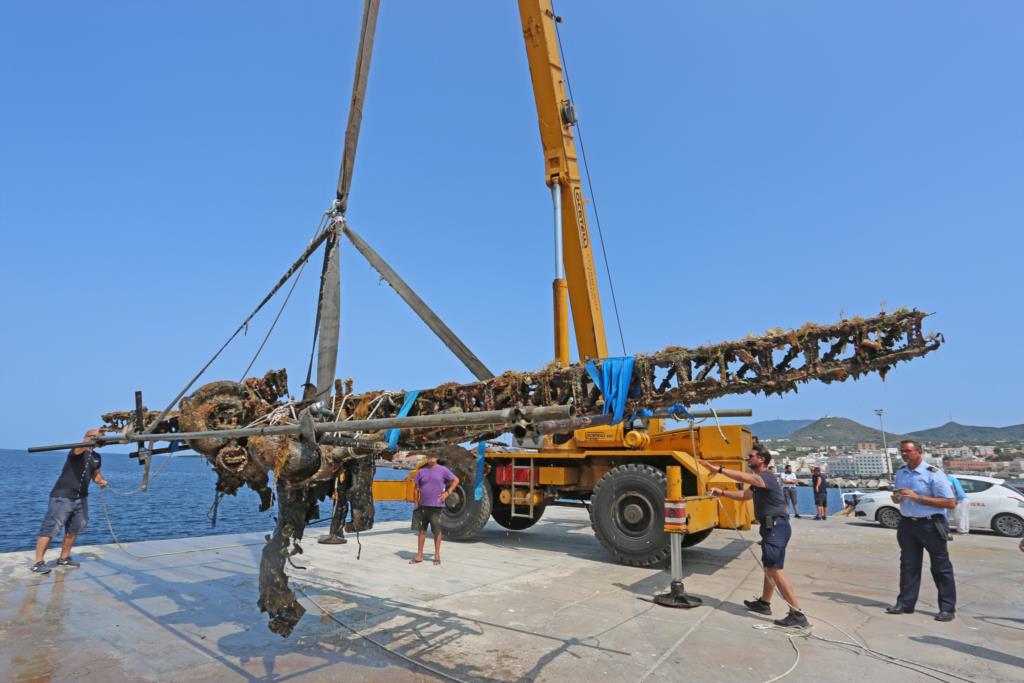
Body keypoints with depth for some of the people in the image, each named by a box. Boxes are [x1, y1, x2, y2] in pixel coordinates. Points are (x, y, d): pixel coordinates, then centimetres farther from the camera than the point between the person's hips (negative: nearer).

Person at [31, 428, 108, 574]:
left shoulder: (97, 457, 9)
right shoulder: (77, 451, -13)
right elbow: (82, 447, -38)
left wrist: (101, 481, 1)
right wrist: (93, 437, -55)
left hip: (81, 498, 8)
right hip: (62, 496, -8)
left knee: (74, 529, 15)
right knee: (51, 528, -8)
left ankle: (64, 558, 29)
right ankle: (38, 563, -2)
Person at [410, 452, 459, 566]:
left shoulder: (442, 470, -1)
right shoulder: (422, 471, 8)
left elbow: (456, 480, 2)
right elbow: (416, 487, 13)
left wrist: (447, 492, -7)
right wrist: (415, 502, 6)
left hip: (436, 505, -3)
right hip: (423, 505, 3)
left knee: (437, 530, 4)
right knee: (421, 530, 8)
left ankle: (437, 556, 16)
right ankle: (419, 555, 18)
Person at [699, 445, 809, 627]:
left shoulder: (767, 477, -16)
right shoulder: (758, 480, 17)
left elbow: (744, 477, -36)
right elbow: (744, 495, 27)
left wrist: (718, 469, -37)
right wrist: (722, 493, 21)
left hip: (776, 527, -11)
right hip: (772, 527, 11)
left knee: (774, 570, -11)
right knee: (769, 567, 19)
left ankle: (797, 614, -6)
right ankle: (764, 603, 32)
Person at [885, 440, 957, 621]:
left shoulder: (933, 473, -13)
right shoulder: (901, 472, 8)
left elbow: (950, 503, -17)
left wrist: (917, 497, -23)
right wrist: (896, 498, -4)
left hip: (931, 525, -6)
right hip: (907, 524, 6)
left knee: (941, 568, 6)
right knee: (908, 565, 11)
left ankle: (947, 608, 17)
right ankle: (905, 603, 19)